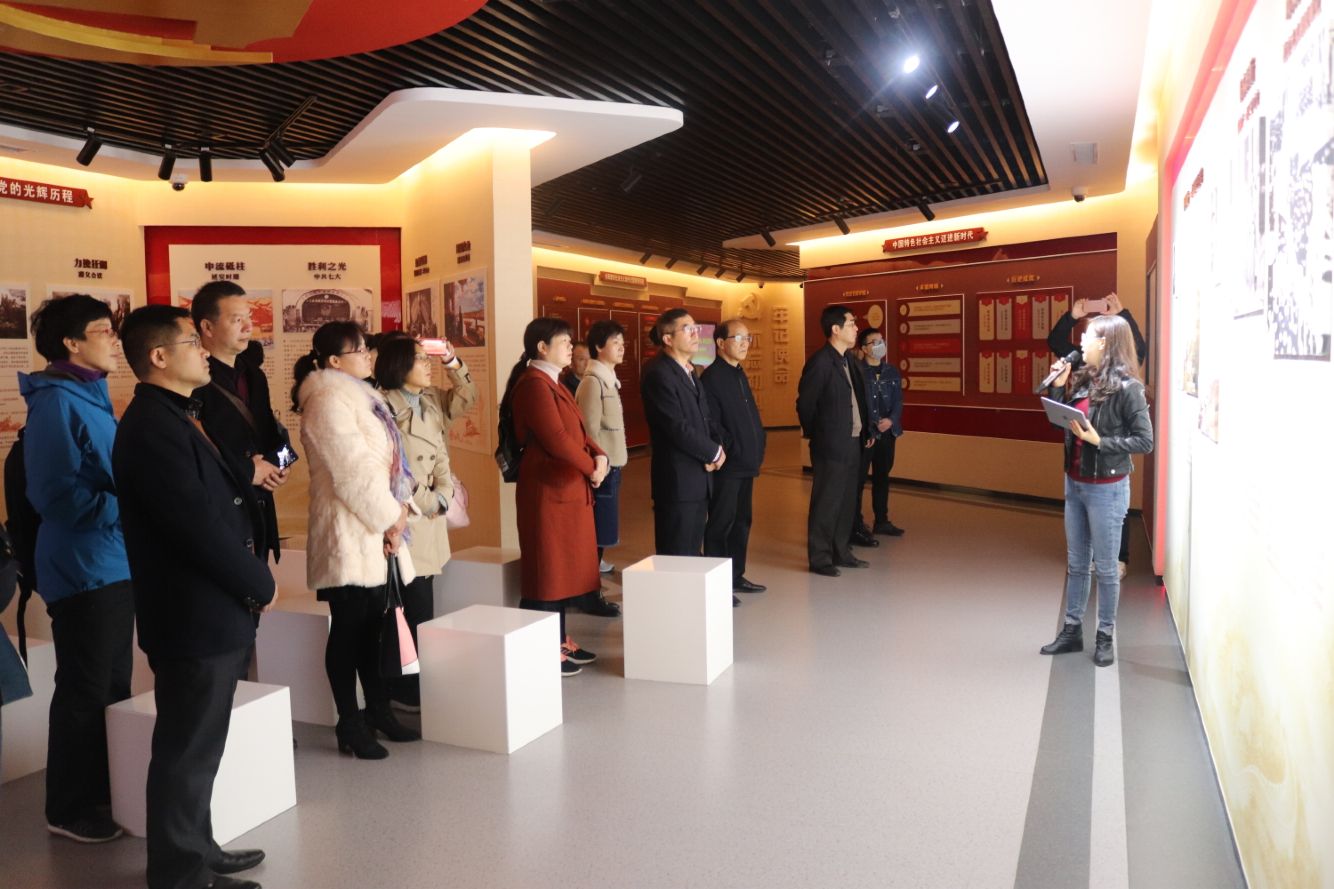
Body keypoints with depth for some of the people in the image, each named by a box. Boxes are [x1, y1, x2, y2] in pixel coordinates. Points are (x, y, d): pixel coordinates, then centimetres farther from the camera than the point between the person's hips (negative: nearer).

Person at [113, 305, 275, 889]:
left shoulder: (176, 418, 13)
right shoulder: (153, 426, -20)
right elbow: (201, 525, -24)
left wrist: (251, 581, 3)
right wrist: (260, 586, -12)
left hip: (212, 612, 10)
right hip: (195, 617, -10)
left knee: (197, 747, 21)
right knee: (187, 751, 5)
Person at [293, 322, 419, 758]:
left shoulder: (358, 396, 17)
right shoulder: (328, 401, -13)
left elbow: (388, 461, 13)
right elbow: (353, 472, -18)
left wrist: (398, 511, 1)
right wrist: (391, 517, -11)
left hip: (377, 533, 9)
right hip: (349, 535, -9)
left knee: (371, 627, 15)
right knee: (348, 630, 0)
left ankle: (378, 710, 25)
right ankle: (349, 725, 11)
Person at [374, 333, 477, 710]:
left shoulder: (432, 400, 10)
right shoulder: (386, 406, -15)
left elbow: (467, 398, 19)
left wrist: (452, 362, 2)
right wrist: (427, 501, -10)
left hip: (431, 517, 9)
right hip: (404, 519, -9)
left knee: (420, 606, 15)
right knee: (414, 609, -5)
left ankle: (418, 686, 26)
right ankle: (405, 691, 8)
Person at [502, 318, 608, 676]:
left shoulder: (553, 384, 17)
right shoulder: (534, 384, -15)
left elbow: (577, 431, 14)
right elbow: (555, 438, -22)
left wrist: (599, 456, -4)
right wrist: (591, 467, -10)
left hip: (569, 488, 10)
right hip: (548, 490, -10)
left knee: (564, 568, 16)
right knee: (547, 571, -2)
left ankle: (558, 641, 27)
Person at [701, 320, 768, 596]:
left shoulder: (739, 374, 15)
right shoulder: (712, 377, -13)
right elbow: (711, 424, -19)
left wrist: (757, 448, 10)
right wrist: (733, 450, -15)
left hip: (746, 463, 9)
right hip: (727, 464, -9)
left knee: (741, 522, 15)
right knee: (720, 524, -1)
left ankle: (735, 576, 25)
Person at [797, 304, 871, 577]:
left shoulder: (848, 360, 11)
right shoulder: (820, 362, -15)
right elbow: (805, 404, -11)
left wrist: (865, 431, 12)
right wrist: (817, 434, 0)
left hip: (852, 443, 8)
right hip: (832, 445, -8)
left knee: (846, 501, 14)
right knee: (826, 503, 0)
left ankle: (840, 552, 25)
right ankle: (819, 559, 9)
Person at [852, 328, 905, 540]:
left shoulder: (892, 372, 10)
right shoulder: (856, 371, -7)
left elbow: (898, 401, 7)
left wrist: (891, 421, -12)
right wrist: (868, 430, -15)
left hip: (887, 432, 6)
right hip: (863, 433, -6)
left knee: (882, 476, 14)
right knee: (858, 478, -2)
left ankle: (882, 521, 24)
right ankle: (855, 525, 4)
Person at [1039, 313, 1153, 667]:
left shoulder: (1126, 388, -14)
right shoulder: (1082, 380, 5)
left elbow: (1145, 441, -14)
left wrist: (1100, 441, -22)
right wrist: (1058, 386, -1)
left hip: (1106, 489, -7)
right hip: (1074, 483, 7)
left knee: (1105, 567, 7)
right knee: (1076, 564, 15)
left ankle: (1104, 637, 20)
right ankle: (1072, 630, 26)